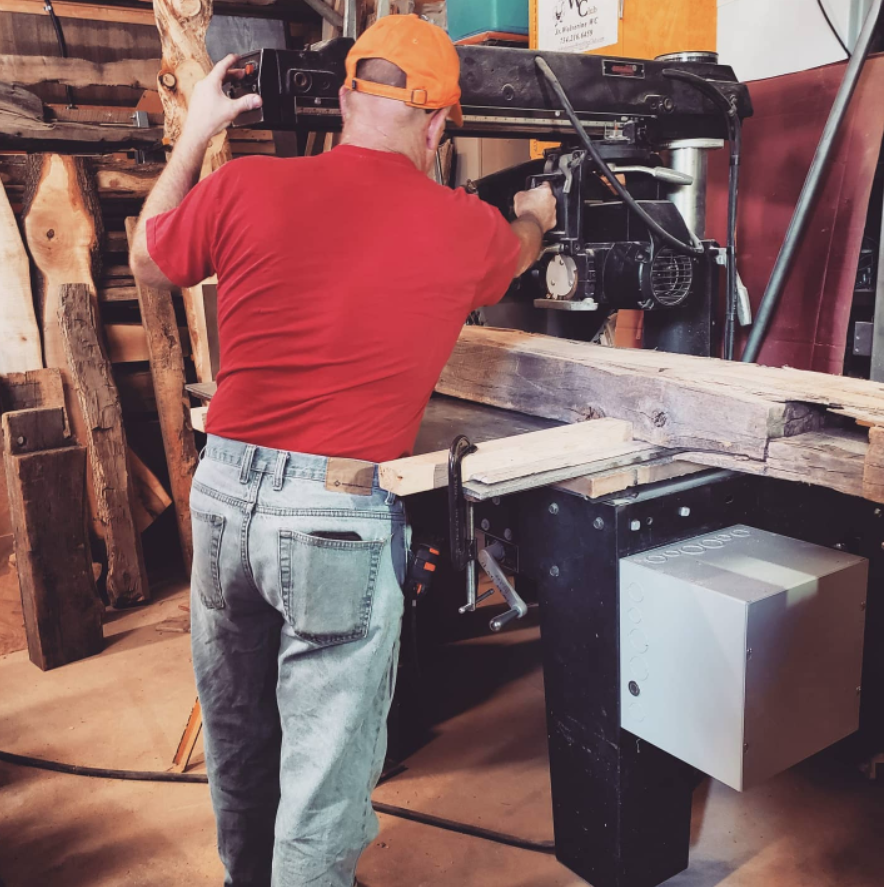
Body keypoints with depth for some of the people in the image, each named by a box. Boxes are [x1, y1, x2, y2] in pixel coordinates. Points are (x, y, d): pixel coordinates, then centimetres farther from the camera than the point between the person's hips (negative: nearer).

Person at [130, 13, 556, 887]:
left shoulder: (243, 187, -2)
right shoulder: (465, 229, -2)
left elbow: (148, 262, 18)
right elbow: (512, 256, 23)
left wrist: (194, 133, 27)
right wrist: (534, 217, 47)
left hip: (224, 491, 5)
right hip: (337, 516, -4)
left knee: (236, 729, 25)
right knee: (327, 758, 10)